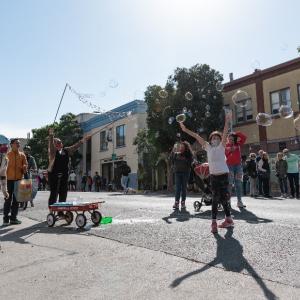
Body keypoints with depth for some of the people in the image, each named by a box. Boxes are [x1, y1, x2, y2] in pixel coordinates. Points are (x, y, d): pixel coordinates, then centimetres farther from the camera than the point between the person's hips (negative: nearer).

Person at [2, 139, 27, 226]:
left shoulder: (22, 155, 7)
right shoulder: (7, 155, -2)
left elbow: (25, 166, 10)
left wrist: (24, 169, -11)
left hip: (19, 180, 3)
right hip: (9, 180, -3)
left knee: (16, 200, 8)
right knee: (8, 200, 0)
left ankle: (13, 218, 16)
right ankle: (6, 218, 8)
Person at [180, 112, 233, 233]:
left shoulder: (221, 146, 3)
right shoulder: (208, 147, 8)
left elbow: (225, 134, -10)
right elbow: (196, 136, 5)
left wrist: (227, 122, -21)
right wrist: (185, 129, 4)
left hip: (223, 175, -3)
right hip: (213, 176, 3)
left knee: (223, 197, 0)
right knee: (216, 198, 2)